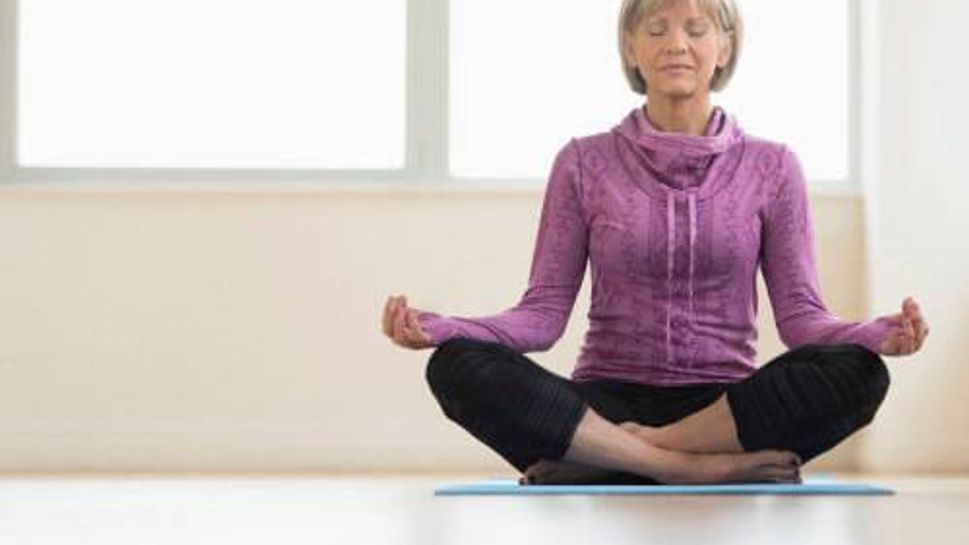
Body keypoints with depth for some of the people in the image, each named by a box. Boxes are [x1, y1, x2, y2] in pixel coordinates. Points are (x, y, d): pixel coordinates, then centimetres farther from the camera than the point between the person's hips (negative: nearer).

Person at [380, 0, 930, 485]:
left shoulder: (772, 167, 7)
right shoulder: (584, 163, 7)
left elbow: (800, 312, 3)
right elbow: (545, 311, 2)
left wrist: (878, 333, -19)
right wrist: (438, 327, -16)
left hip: (727, 411, 1)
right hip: (605, 406, 0)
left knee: (856, 371, -30)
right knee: (458, 366, -27)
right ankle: (698, 466, -28)